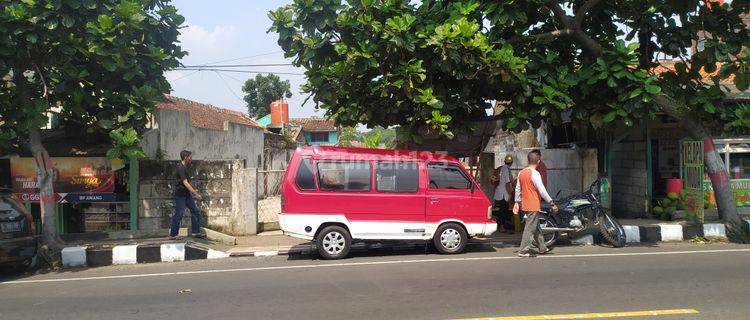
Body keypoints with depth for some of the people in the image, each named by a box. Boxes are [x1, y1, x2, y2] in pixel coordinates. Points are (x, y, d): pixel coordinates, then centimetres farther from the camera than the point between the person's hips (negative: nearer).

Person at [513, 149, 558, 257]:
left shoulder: (521, 173, 8)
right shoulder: (535, 174, -16)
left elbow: (518, 189, 13)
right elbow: (542, 191, -18)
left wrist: (517, 202, 20)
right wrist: (552, 203, -13)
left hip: (525, 205, 8)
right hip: (534, 206, -8)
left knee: (536, 227, 18)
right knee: (530, 228, -3)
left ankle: (542, 248, 28)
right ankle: (523, 251, -1)